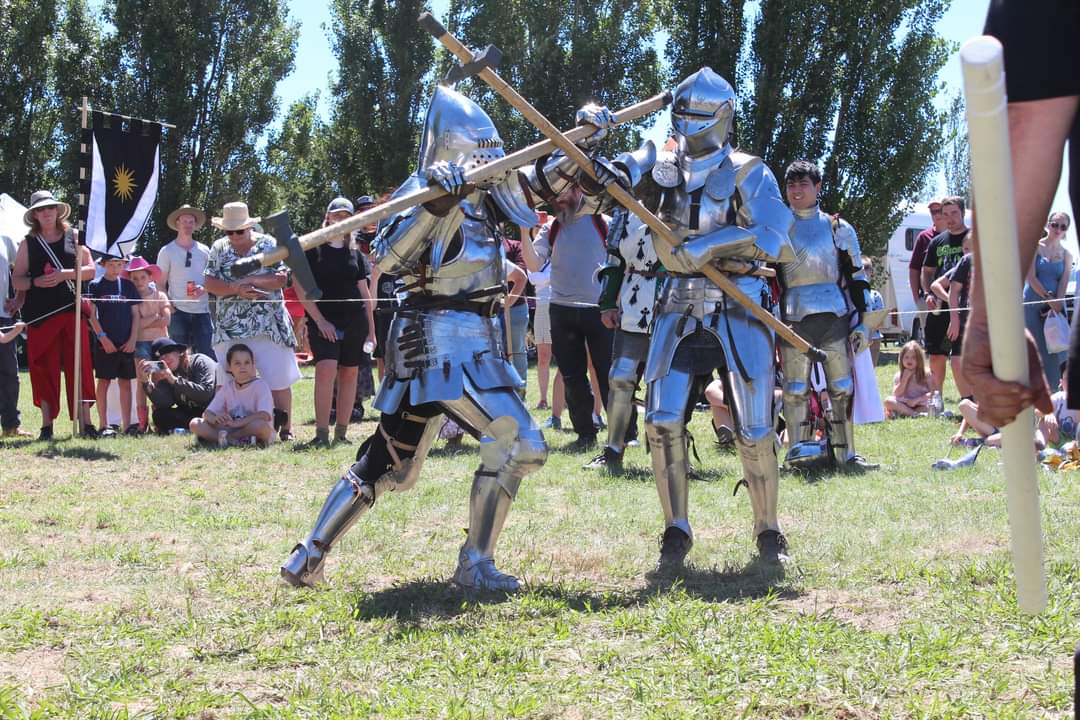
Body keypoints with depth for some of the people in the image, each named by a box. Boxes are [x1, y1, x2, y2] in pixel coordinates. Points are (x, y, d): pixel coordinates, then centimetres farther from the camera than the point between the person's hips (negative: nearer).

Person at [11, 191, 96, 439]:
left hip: (71, 309, 0)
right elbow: (17, 280, 7)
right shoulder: (28, 243, 8)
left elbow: (90, 270, 5)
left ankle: (85, 421, -3)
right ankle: (47, 425, 6)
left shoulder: (73, 236, 9)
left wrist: (65, 274, -10)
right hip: (40, 313, 0)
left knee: (79, 365, -4)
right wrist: (35, 282, -13)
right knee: (44, 368, 1)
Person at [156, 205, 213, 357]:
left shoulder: (204, 251, 11)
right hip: (178, 311, -2)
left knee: (207, 354, -2)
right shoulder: (167, 251, 5)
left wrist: (204, 288, -8)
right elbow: (160, 283, 5)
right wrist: (169, 306, -8)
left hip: (202, 311, 2)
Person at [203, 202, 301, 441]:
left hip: (267, 326, -2)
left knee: (278, 379, -3)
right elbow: (210, 283, -1)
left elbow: (281, 278, -7)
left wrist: (251, 281, -16)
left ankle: (285, 427, 7)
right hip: (230, 327, 2)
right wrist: (237, 289, -15)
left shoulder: (268, 245, 2)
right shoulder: (219, 248, 8)